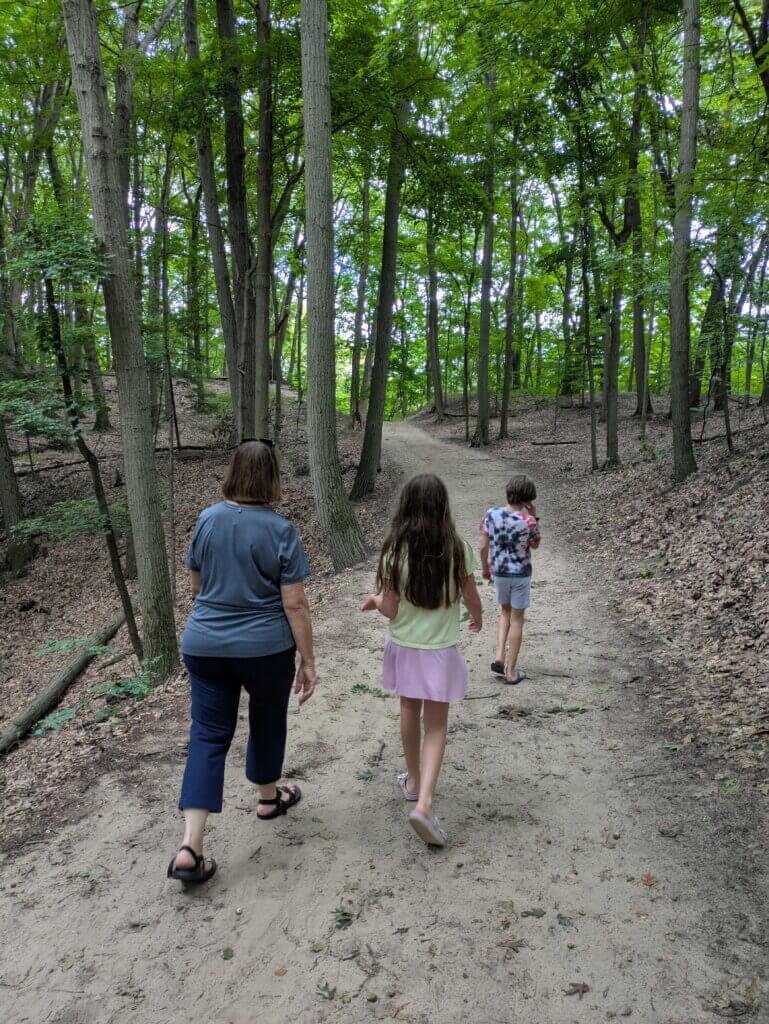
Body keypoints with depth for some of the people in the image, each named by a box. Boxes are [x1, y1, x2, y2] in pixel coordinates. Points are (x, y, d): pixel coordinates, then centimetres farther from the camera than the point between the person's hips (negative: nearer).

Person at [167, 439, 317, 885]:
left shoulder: (207, 519, -1)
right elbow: (294, 603, -13)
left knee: (209, 734, 8)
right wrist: (308, 660, -5)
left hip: (203, 644, 3)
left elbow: (196, 583, 11)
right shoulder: (281, 529, -13)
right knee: (268, 720, 21)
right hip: (265, 648, -3)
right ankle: (269, 797, 43)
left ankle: (190, 847, 2)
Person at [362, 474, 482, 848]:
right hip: (440, 650, -1)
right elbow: (471, 598, -4)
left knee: (410, 711, 22)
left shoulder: (395, 551, -12)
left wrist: (374, 601, 12)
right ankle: (424, 803, -7)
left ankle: (413, 780, 40)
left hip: (404, 648, 1)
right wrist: (477, 618, 18)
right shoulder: (457, 549, -12)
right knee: (436, 726, 8)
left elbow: (391, 610, -10)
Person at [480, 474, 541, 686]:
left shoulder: (491, 514, -10)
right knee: (517, 619, 9)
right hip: (521, 573, -3)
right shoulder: (528, 521, -17)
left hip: (498, 572, 3)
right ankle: (511, 672, 15)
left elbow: (483, 547, -4)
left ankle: (499, 657, 12)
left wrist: (485, 568, 11)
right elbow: (535, 545, 2)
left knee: (505, 612, 25)